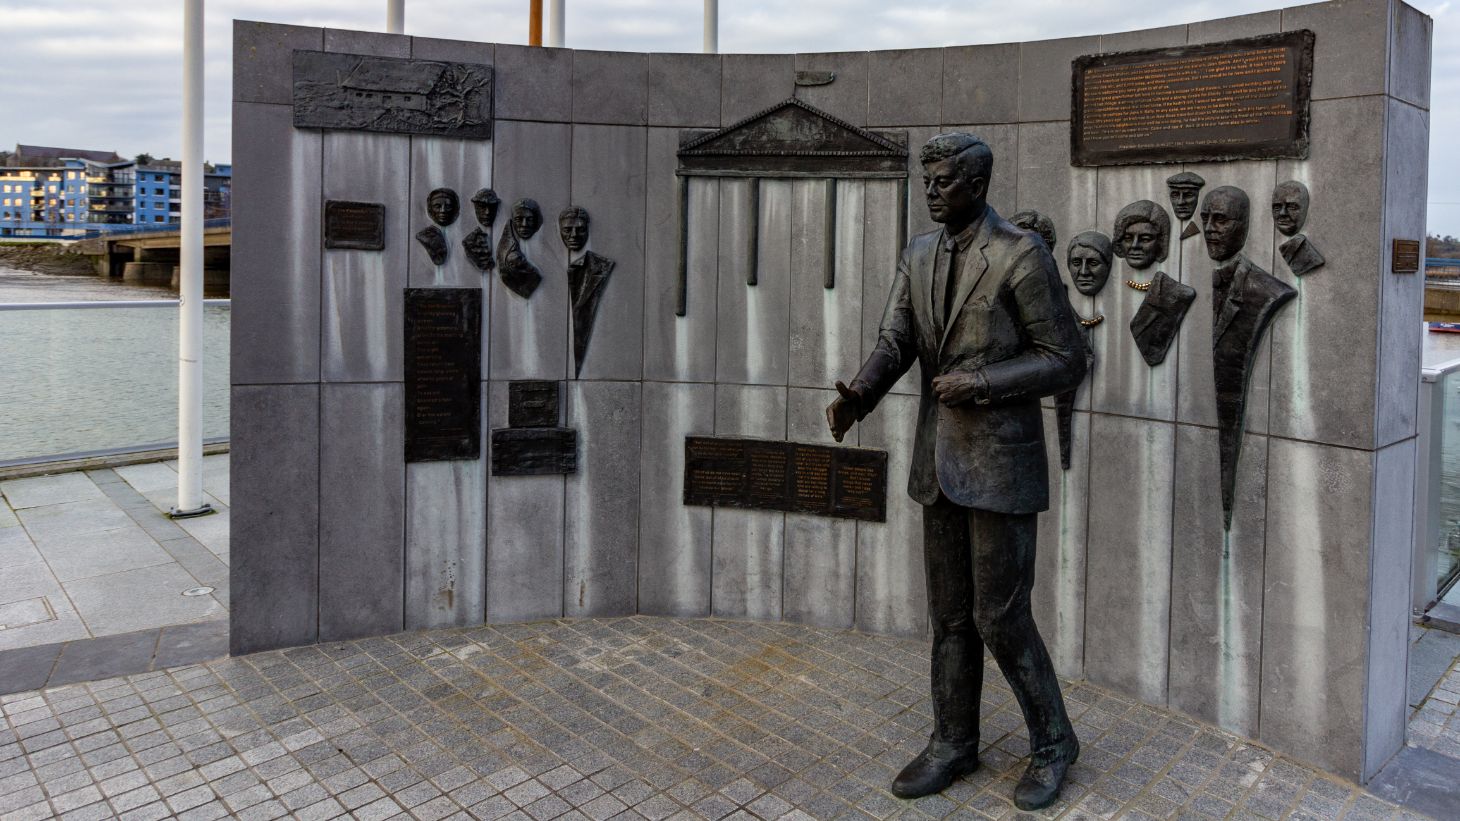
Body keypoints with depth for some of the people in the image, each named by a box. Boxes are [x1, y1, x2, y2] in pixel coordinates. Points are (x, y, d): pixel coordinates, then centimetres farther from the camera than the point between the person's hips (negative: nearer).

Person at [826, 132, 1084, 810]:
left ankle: (1053, 740, 24)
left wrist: (982, 382, -20)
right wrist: (857, 397, -22)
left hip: (1001, 461, -6)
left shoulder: (1022, 256, -11)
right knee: (950, 613, 14)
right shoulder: (918, 255, 8)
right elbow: (894, 344, -2)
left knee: (1000, 617, 0)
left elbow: (1066, 360, -9)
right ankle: (953, 743, 30)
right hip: (939, 459, 6)